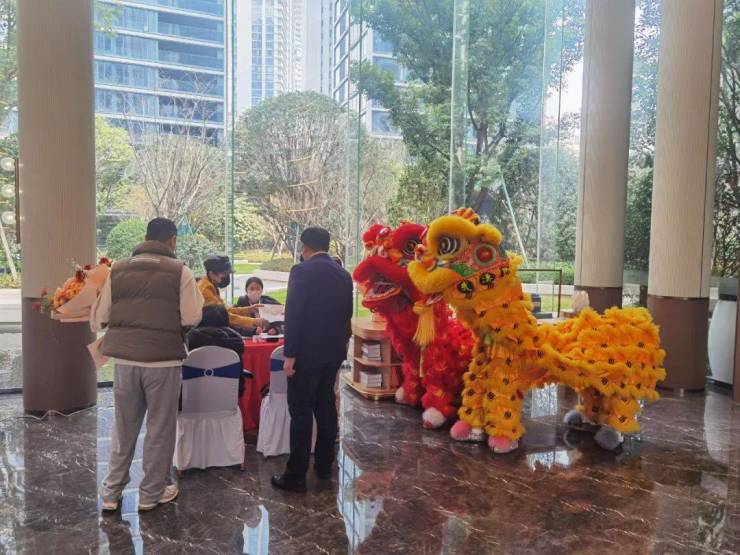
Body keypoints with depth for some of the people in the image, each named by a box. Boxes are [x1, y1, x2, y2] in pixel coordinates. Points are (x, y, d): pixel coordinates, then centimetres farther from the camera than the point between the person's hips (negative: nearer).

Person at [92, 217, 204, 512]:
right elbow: (192, 318, -8)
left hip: (125, 357, 4)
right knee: (160, 428, 10)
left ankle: (111, 492, 26)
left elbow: (99, 318, 6)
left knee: (123, 427, 17)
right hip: (163, 358, -3)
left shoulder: (117, 270, 4)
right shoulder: (179, 271, -7)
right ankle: (152, 493, 20)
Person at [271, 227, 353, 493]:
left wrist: (290, 353, -15)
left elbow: (293, 314, -18)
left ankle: (296, 475, 6)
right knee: (326, 405, 16)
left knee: (301, 411, -1)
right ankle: (324, 465, 26)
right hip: (334, 351, 7)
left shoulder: (302, 271, -13)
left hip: (307, 351, -7)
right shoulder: (343, 274, 8)